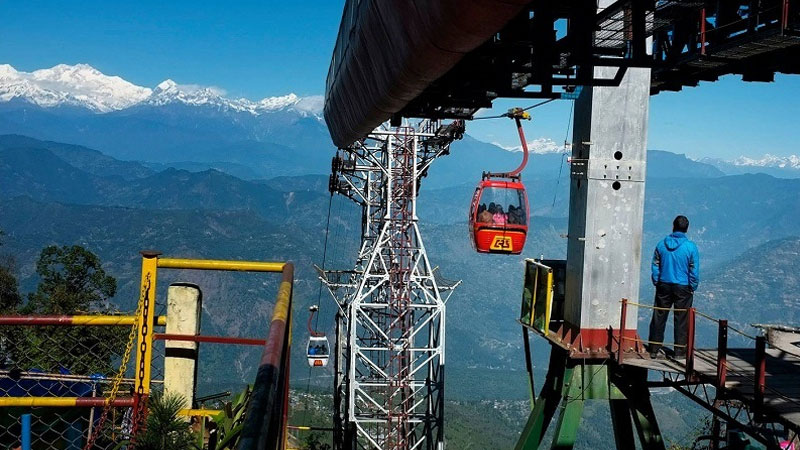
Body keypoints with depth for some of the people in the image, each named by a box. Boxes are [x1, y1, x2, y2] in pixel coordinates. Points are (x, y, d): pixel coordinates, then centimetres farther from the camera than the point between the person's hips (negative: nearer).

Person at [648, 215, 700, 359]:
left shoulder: (661, 244, -2)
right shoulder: (691, 247, -9)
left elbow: (655, 266, 3)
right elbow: (694, 270, -6)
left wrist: (656, 282, 12)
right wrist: (693, 287, 5)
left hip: (664, 286, 2)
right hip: (683, 288, -2)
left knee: (659, 318, 9)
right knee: (681, 319, 6)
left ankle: (654, 350, 12)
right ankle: (680, 351, 10)